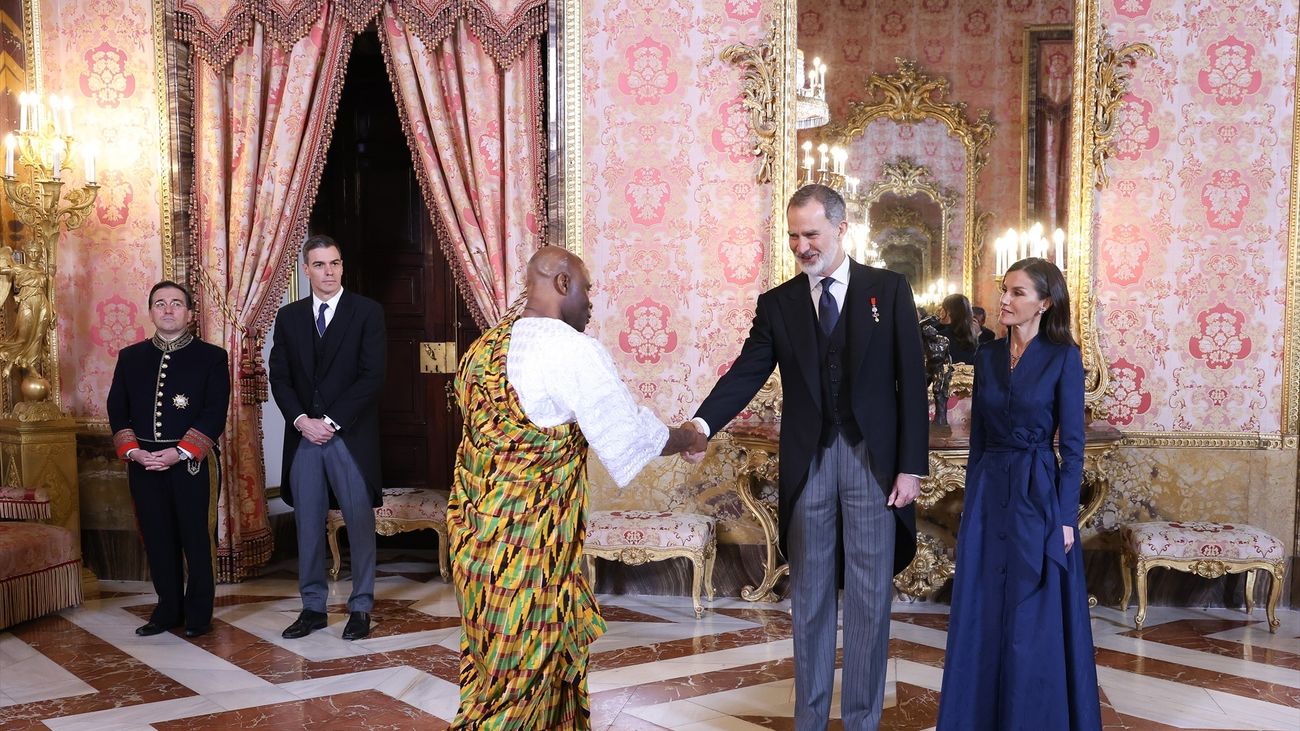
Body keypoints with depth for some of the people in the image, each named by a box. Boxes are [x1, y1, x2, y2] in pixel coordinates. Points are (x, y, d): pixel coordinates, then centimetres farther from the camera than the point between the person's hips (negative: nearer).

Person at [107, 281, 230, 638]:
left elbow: (215, 413, -6)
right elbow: (117, 409, 9)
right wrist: (132, 450, -7)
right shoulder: (130, 357, 13)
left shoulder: (211, 357, 2)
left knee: (196, 537, 1)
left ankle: (198, 614, 12)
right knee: (158, 538, 7)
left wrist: (180, 452, -15)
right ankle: (168, 609, 18)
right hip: (143, 463, 3)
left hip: (191, 461, -3)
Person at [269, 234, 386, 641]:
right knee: (308, 525, 7)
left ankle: (361, 607, 12)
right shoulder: (289, 316, 11)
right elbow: (279, 377, 8)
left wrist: (331, 421, -12)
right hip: (303, 436, 3)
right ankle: (313, 607, 17)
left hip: (350, 436, -3)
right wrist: (301, 420, -7)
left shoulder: (367, 312, 0)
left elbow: (372, 376, -7)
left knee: (360, 524, 2)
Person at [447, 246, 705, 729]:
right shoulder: (573, 350, -17)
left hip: (474, 524, 8)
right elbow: (630, 430, -11)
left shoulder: (484, 346, 6)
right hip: (529, 538, -8)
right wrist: (688, 438, 7)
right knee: (521, 666, 5)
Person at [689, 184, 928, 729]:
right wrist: (702, 423, -24)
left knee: (869, 598, 6)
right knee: (810, 597, 11)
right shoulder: (777, 303, 5)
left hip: (873, 460, -2)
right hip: (808, 463, 2)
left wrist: (912, 465, -6)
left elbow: (912, 381, -1)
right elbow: (746, 374, -6)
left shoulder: (888, 290, 0)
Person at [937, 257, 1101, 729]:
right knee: (982, 616, 9)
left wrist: (1066, 517, -11)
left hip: (1037, 495, -5)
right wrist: (972, 499, 11)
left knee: (1033, 622, 3)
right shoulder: (988, 356, 8)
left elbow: (1072, 444, -7)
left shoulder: (1063, 357, -6)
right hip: (988, 491, 5)